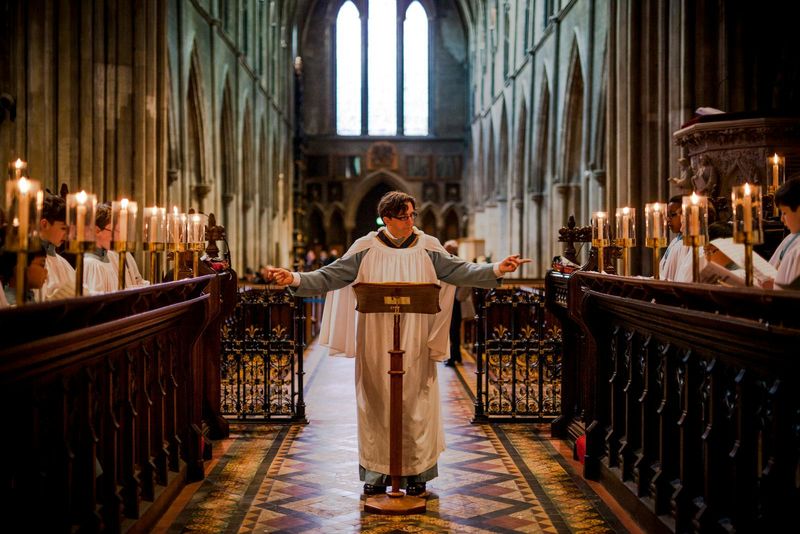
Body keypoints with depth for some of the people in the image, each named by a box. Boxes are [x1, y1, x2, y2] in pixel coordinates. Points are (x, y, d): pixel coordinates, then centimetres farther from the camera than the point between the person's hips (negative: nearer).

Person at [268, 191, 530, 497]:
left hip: (415, 344, 0)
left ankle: (416, 472, 14)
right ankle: (378, 471, 16)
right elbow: (331, 275, -5)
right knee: (378, 402, 6)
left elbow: (459, 271, -4)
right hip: (376, 343, 0)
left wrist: (496, 269, -17)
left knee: (414, 402, 4)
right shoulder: (366, 249, -2)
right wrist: (296, 279, -18)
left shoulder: (427, 248, 1)